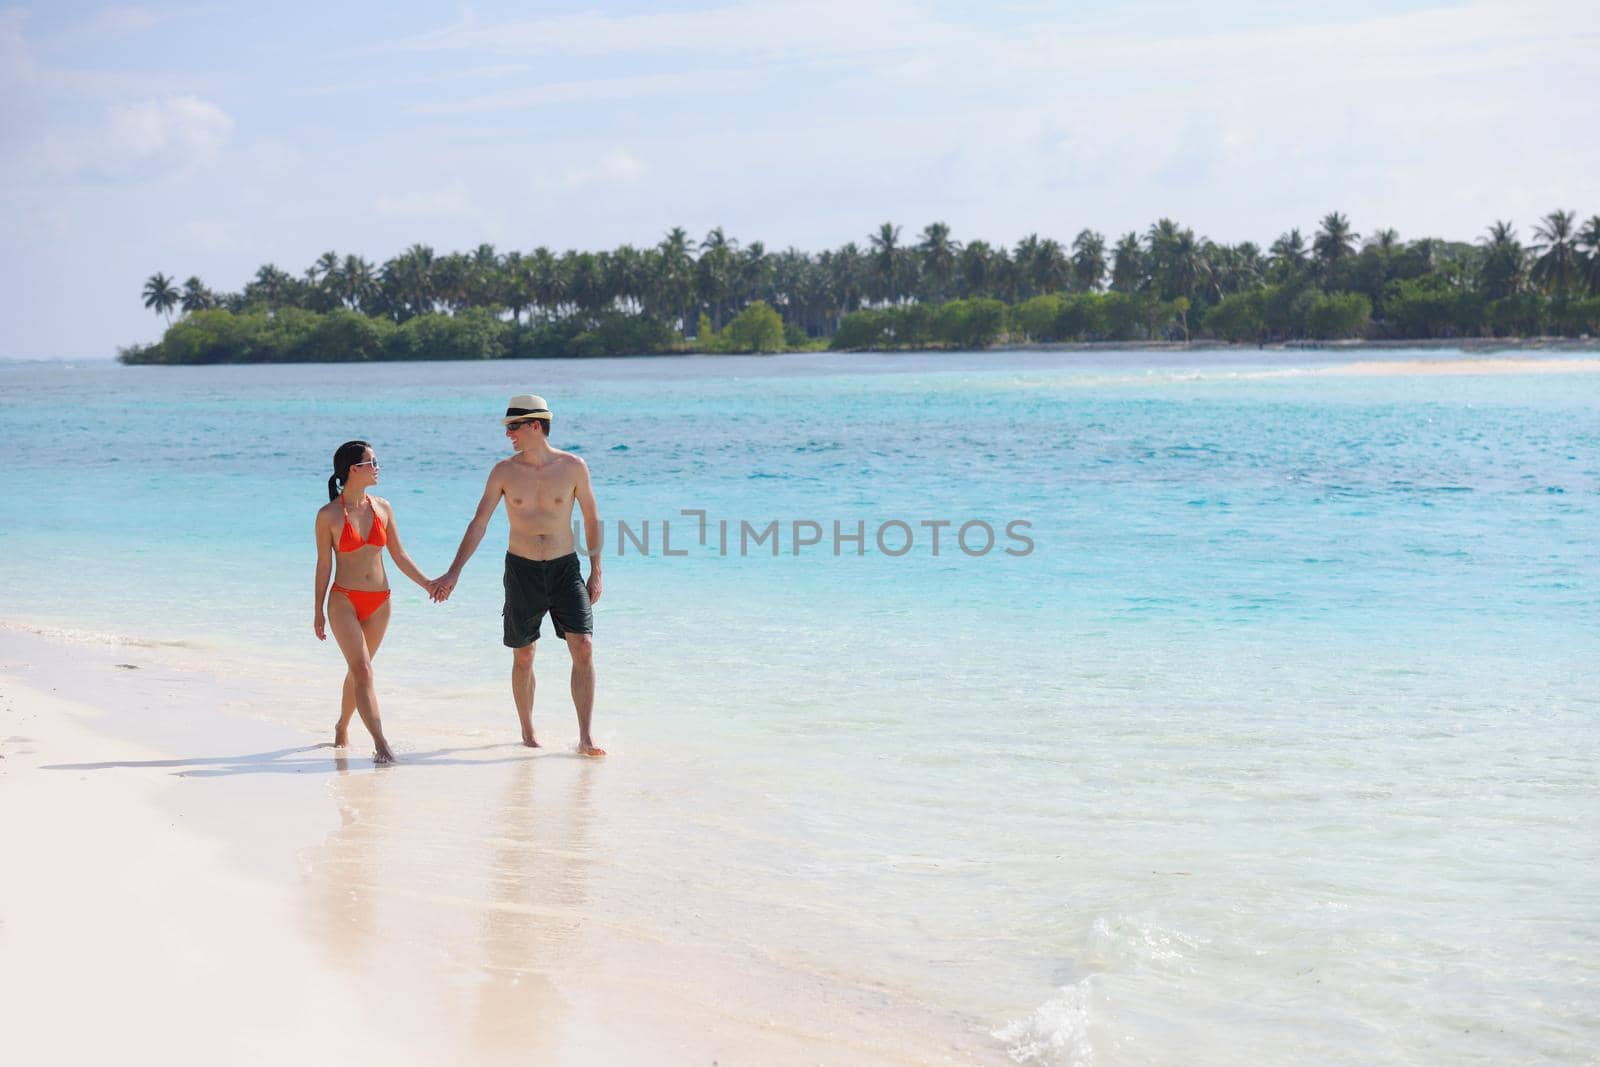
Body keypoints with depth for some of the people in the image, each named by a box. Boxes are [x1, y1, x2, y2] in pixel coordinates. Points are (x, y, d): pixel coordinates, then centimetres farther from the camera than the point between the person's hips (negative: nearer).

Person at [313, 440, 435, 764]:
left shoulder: (383, 508, 5)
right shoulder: (329, 515, -6)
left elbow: (399, 556, 10)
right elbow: (324, 564, -1)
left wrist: (428, 584, 3)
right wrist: (318, 611, 3)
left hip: (379, 602, 5)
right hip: (344, 600, -4)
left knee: (358, 669, 14)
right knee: (363, 670, -13)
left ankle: (342, 728, 35)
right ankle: (381, 745, -19)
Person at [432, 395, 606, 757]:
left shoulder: (573, 467, -4)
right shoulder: (504, 471, -2)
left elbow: (591, 518, 6)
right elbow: (478, 524, -2)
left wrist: (596, 572, 5)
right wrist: (453, 574, -8)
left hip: (565, 568, -1)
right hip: (521, 570, 1)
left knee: (584, 649, -12)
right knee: (523, 657, 8)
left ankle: (585, 739, -10)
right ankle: (527, 731, 25)